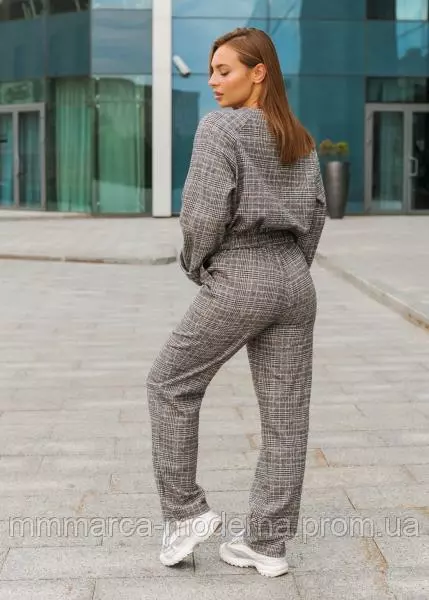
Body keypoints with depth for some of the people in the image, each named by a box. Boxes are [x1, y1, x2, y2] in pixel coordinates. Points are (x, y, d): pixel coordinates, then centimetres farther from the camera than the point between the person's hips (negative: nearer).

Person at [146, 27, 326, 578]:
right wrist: (287, 270, 18)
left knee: (170, 385, 13)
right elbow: (315, 215, 13)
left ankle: (185, 511, 15)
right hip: (294, 281, 7)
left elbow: (204, 214, -15)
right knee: (285, 414, 7)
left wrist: (196, 264, 1)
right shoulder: (300, 140, 12)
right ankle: (268, 543, 15)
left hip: (237, 281, -7)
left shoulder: (219, 128, -9)